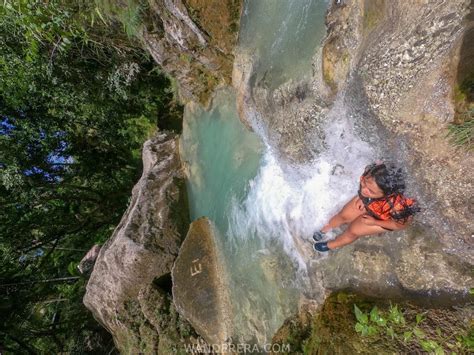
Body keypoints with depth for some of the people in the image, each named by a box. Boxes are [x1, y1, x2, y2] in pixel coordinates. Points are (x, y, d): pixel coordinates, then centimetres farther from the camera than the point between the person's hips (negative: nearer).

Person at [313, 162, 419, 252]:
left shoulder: (396, 206, -48)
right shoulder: (369, 177, -39)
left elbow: (402, 224, -22)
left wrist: (374, 222, -19)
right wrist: (362, 197, -17)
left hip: (384, 219, -3)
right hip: (367, 201, 3)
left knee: (353, 231, 8)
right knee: (344, 216, 14)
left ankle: (331, 245, 40)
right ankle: (325, 229, 46)